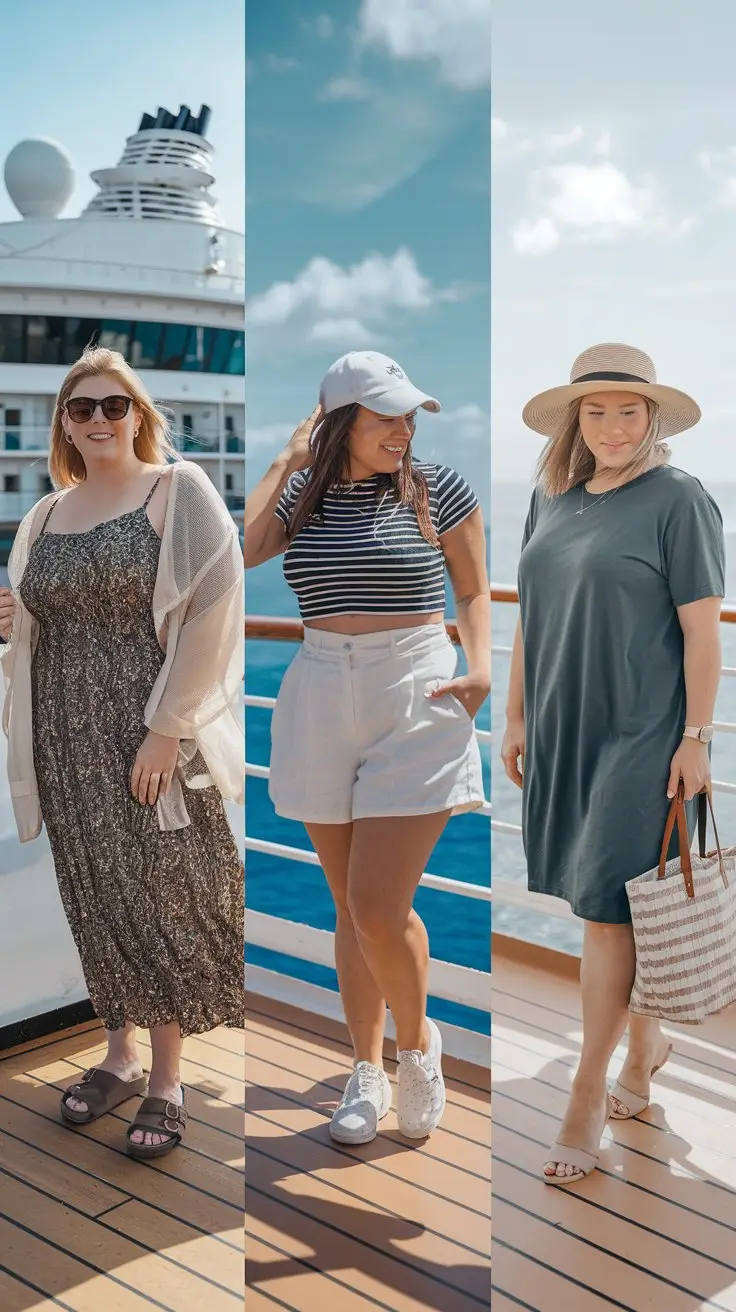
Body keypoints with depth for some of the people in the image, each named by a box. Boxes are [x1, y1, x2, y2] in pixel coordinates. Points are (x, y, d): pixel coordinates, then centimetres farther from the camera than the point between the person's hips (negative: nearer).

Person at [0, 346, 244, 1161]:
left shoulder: (178, 490, -4)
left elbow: (212, 608, -12)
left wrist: (167, 726, -17)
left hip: (150, 732, -5)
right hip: (66, 737, 5)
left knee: (162, 896, 1)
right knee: (98, 896, 12)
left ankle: (165, 1080, 15)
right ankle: (119, 1054, 29)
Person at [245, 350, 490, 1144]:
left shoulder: (438, 490, 0)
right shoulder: (304, 496, 6)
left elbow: (474, 591, 8)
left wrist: (480, 667, -9)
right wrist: (287, 460, -4)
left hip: (417, 702, -3)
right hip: (322, 705, 4)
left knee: (379, 906, -10)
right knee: (349, 906, 11)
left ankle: (417, 1042, 19)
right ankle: (367, 1074, 26)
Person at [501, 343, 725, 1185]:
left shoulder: (678, 499, -7)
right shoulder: (551, 498, 9)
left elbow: (702, 628, -9)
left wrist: (696, 737, -12)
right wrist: (516, 716, 12)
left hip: (640, 736, -5)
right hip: (561, 733, 6)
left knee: (605, 907, -3)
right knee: (608, 902, 15)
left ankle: (587, 1099, 11)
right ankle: (645, 1044, 37)